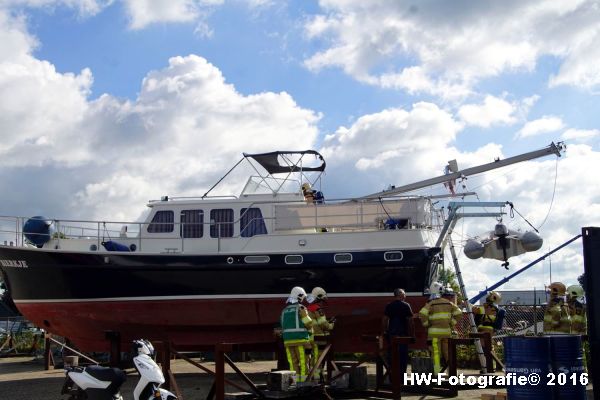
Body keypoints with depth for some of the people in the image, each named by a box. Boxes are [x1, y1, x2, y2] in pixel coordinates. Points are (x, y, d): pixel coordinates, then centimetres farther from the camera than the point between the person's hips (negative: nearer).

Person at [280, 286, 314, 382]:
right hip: (300, 339, -5)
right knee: (303, 361, -1)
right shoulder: (301, 308, -3)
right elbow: (308, 323, -4)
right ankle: (303, 381, -2)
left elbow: (283, 326, 12)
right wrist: (310, 331, 15)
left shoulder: (284, 310, 15)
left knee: (293, 362, 6)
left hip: (287, 339, 5)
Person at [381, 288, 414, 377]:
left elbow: (384, 320, 3)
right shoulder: (406, 305, -3)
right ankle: (401, 375, 1)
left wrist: (383, 333, 9)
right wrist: (412, 334, 1)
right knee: (403, 356, 3)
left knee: (391, 355, 8)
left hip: (391, 334, 3)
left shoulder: (389, 306, 6)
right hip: (403, 334, -3)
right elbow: (410, 321, -5)